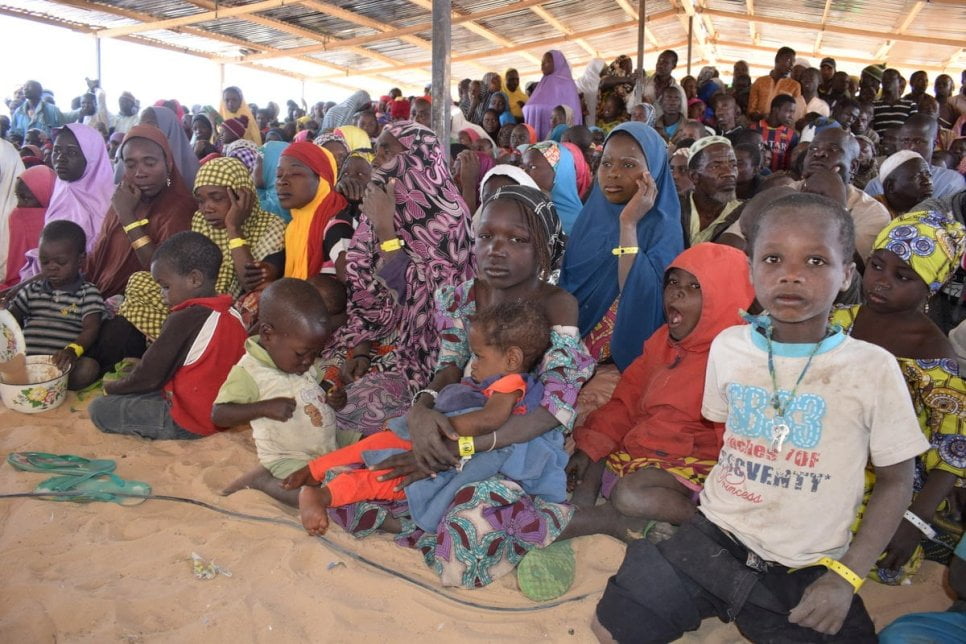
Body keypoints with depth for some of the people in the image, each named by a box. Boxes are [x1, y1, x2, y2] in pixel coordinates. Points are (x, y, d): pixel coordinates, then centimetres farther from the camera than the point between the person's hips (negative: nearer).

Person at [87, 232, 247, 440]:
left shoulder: (183, 320, -21)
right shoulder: (234, 316, 2)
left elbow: (150, 377, -13)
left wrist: (112, 387, 6)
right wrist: (141, 365, 13)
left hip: (185, 424, -9)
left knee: (99, 409, 1)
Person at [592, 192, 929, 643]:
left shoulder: (874, 369, -11)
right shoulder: (727, 346, -3)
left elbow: (896, 480, -2)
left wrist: (846, 575, -8)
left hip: (807, 571, -2)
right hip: (716, 538, 2)